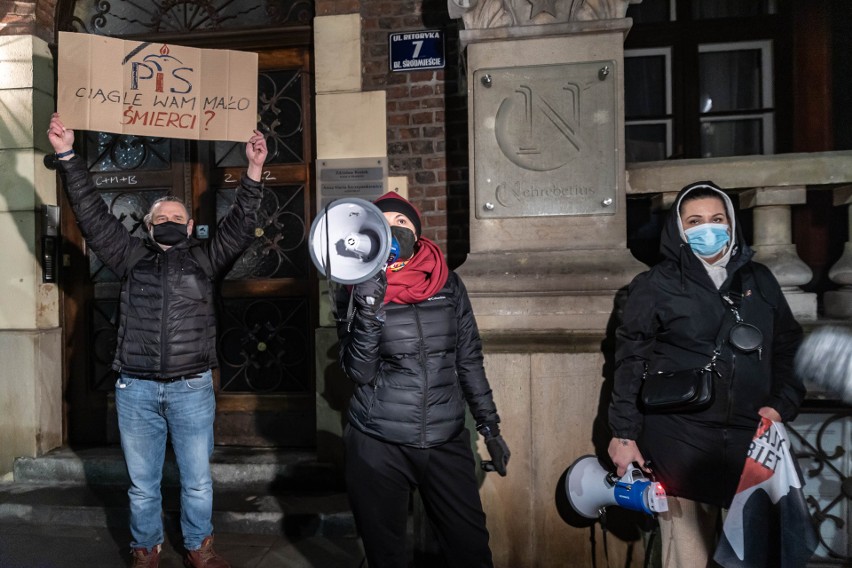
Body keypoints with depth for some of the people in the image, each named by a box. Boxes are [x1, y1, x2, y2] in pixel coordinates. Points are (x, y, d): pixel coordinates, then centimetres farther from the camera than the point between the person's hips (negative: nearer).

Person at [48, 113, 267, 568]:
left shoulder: (205, 259, 6)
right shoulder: (132, 256, 9)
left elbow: (240, 226, -3)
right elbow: (92, 215, 4)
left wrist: (254, 171, -14)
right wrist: (67, 156, -2)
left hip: (192, 388, -1)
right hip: (136, 389, 1)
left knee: (197, 481, 11)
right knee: (142, 484, 14)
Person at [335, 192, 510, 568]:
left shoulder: (448, 284, 3)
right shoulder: (356, 291, -2)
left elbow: (469, 360, 8)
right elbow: (359, 372, -11)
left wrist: (490, 427, 8)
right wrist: (369, 310, -24)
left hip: (446, 441, 1)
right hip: (378, 445, -1)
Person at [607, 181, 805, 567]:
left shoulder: (759, 280, 12)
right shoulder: (656, 285, -1)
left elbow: (789, 347, 18)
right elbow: (631, 362, -3)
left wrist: (782, 403, 4)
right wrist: (624, 434, -6)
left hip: (749, 438, 4)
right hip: (680, 438, -4)